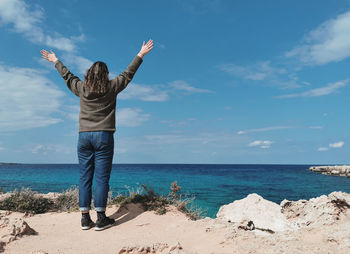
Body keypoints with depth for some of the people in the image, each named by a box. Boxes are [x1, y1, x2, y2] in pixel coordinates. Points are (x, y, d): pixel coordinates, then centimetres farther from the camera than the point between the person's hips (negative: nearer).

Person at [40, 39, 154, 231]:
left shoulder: (81, 89, 8)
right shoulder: (111, 88, 0)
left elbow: (67, 76, 24)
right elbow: (128, 74, 9)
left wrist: (55, 61, 42)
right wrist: (141, 55, 19)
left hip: (84, 136, 3)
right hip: (103, 136, -3)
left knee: (84, 177, 7)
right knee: (102, 178, -2)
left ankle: (85, 218, 11)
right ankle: (101, 219, 2)